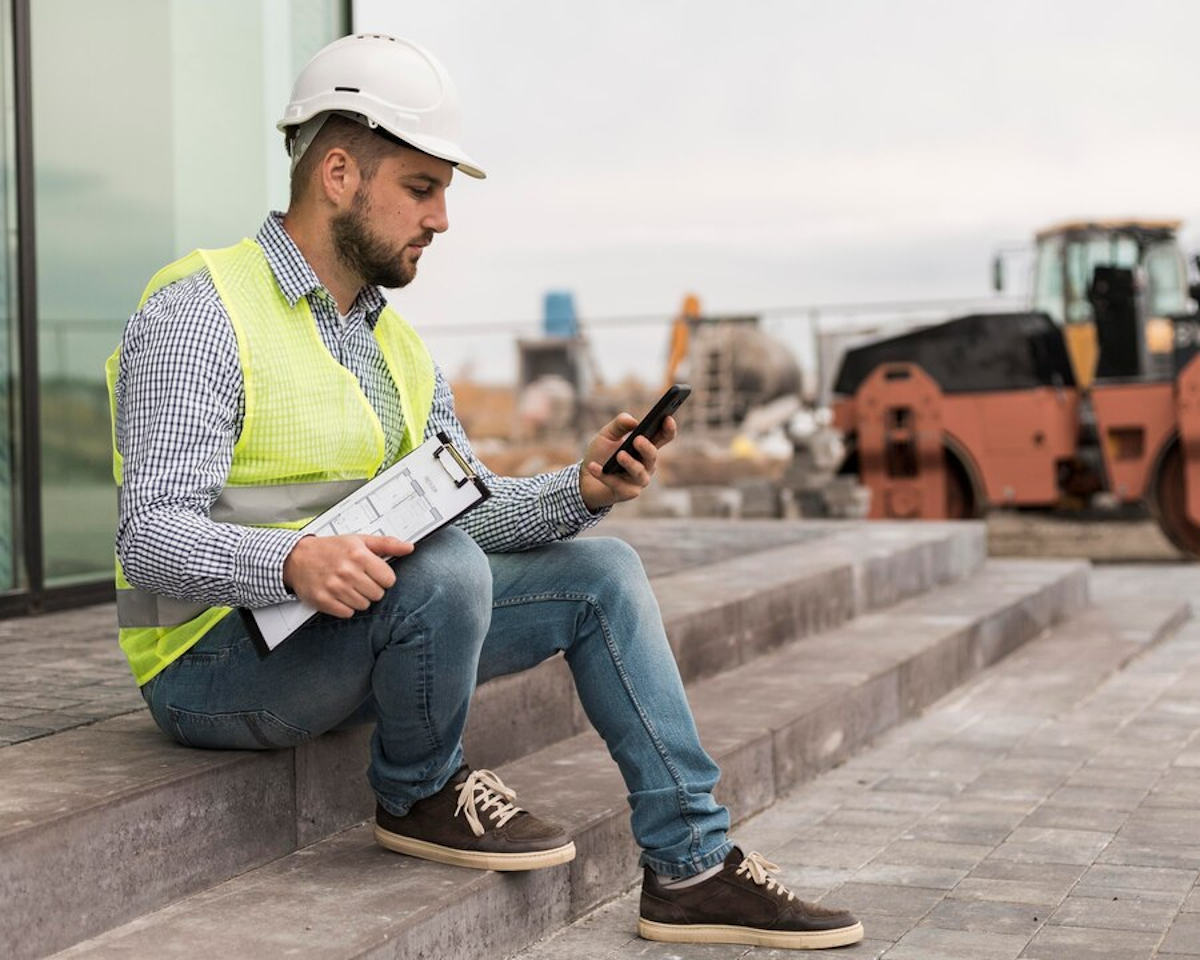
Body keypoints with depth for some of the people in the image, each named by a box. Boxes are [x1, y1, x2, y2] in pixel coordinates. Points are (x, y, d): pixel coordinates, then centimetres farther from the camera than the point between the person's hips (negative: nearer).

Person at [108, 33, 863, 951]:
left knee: (602, 574, 0)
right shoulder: (197, 316, -15)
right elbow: (153, 537, -24)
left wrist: (580, 490, -13)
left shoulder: (395, 342, 12)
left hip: (349, 639, 8)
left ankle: (692, 866, -1)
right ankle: (422, 793, -5)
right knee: (442, 563, -34)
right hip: (219, 663, -8)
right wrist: (295, 561, -42)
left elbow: (468, 503, 7)